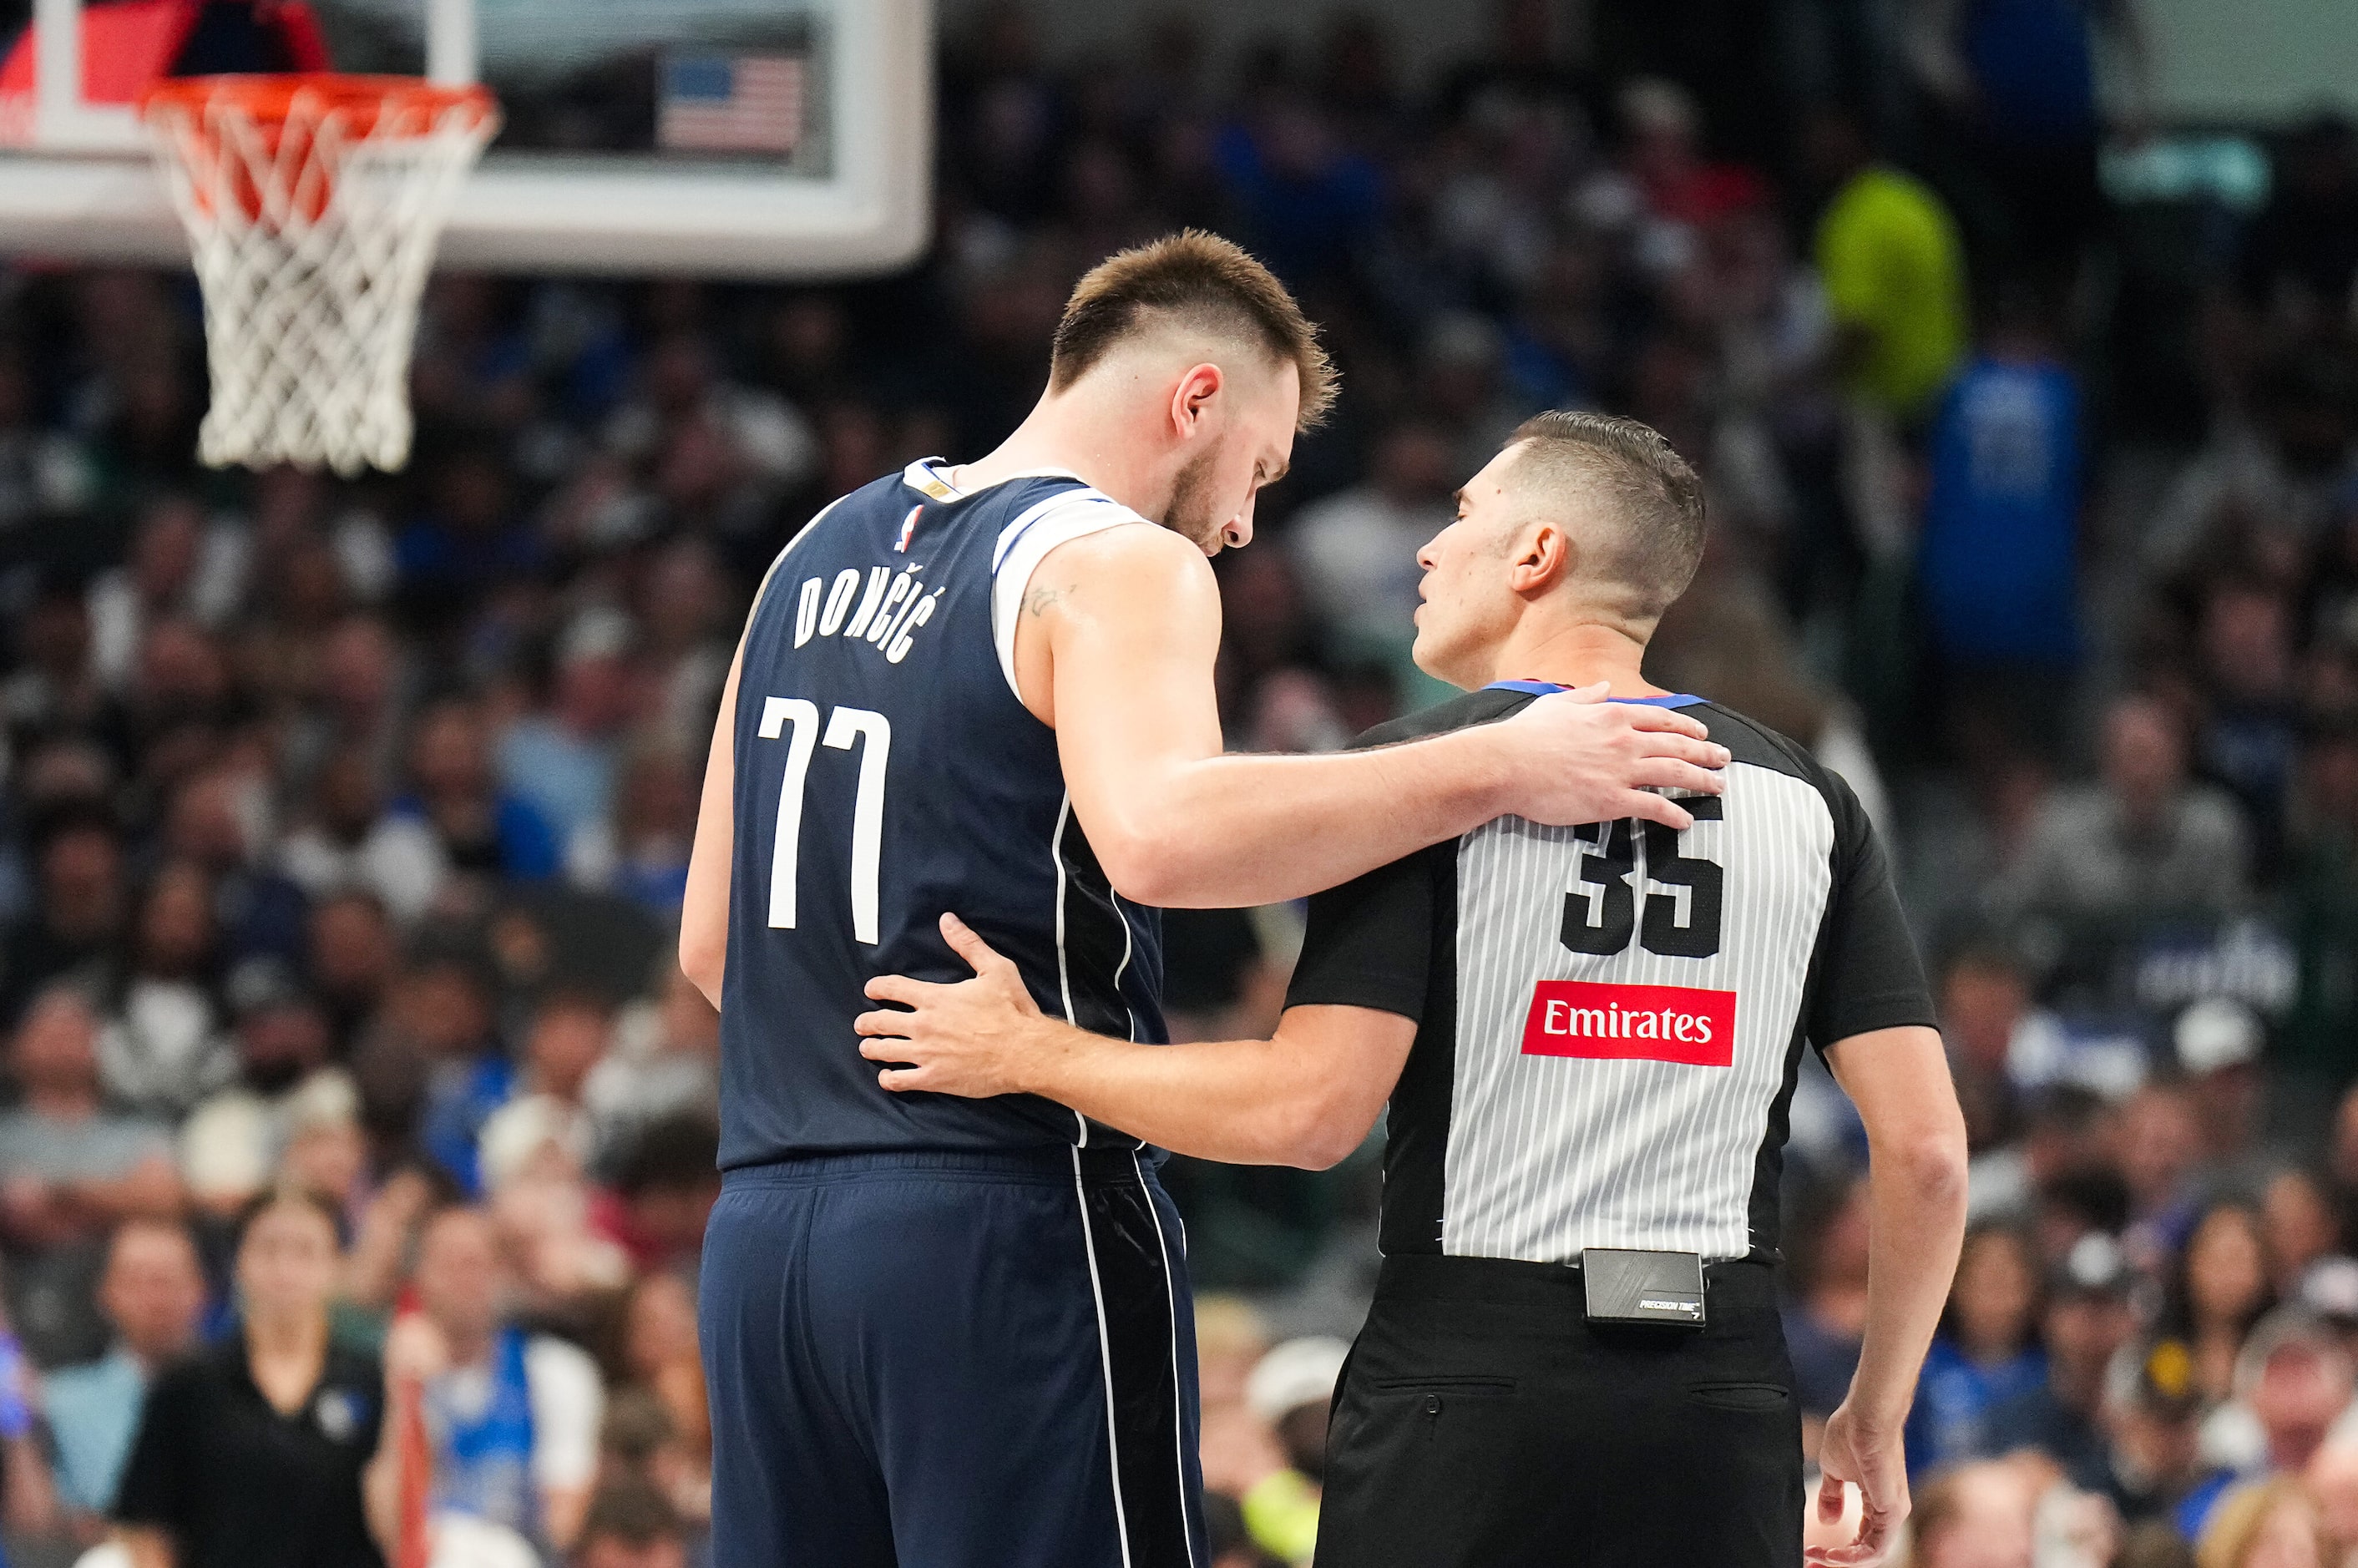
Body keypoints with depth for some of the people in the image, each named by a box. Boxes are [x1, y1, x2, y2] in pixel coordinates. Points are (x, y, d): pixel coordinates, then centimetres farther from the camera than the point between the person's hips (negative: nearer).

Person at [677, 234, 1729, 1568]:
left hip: (764, 1224, 8)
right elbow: (1158, 836, -28)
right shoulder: (1118, 565, -7)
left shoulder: (822, 553, 18)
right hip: (1004, 1225, -8)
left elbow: (711, 940, 21)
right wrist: (1498, 769, -23)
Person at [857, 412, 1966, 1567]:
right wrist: (1875, 1417, 16)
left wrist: (1031, 1056, 0)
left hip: (1467, 1389, -3)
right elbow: (1925, 1147, 4)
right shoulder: (1807, 804, 9)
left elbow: (1312, 1109, -11)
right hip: (1724, 1417, 3)